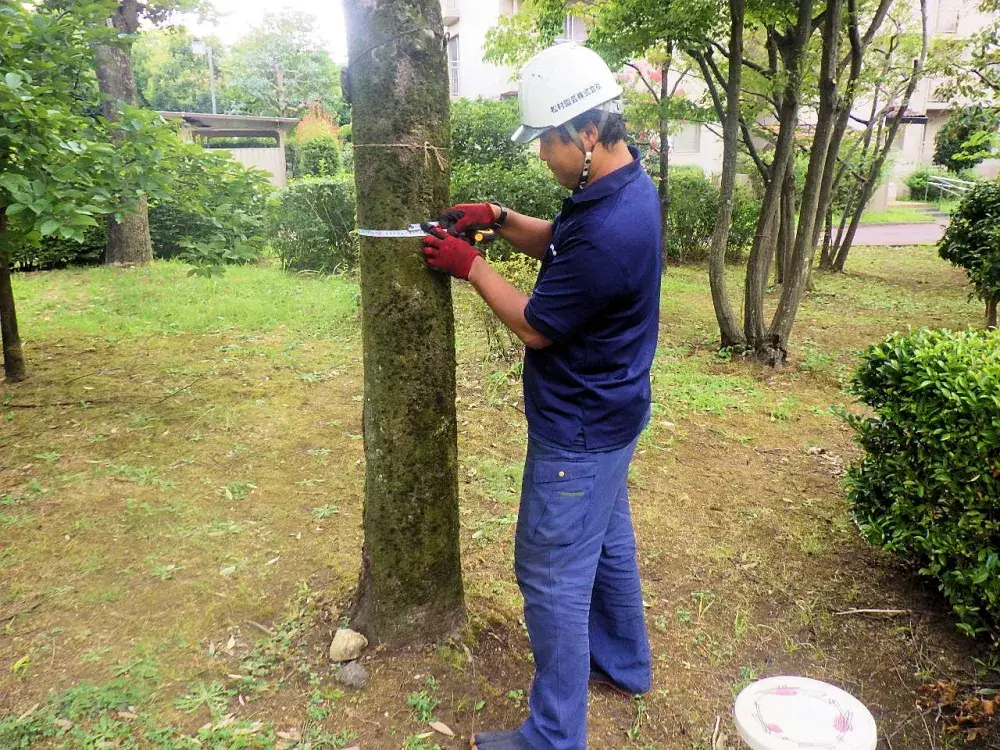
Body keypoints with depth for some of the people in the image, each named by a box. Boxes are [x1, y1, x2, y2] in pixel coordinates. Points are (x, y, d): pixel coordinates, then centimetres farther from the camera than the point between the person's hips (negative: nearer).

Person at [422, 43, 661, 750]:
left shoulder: (610, 231, -31)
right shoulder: (625, 180, 1)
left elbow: (535, 326, -19)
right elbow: (557, 243, 15)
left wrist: (468, 264, -8)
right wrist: (499, 218, -1)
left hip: (580, 430, -10)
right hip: (609, 413, 10)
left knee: (552, 574, 3)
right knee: (608, 539, 25)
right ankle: (624, 662, 47)